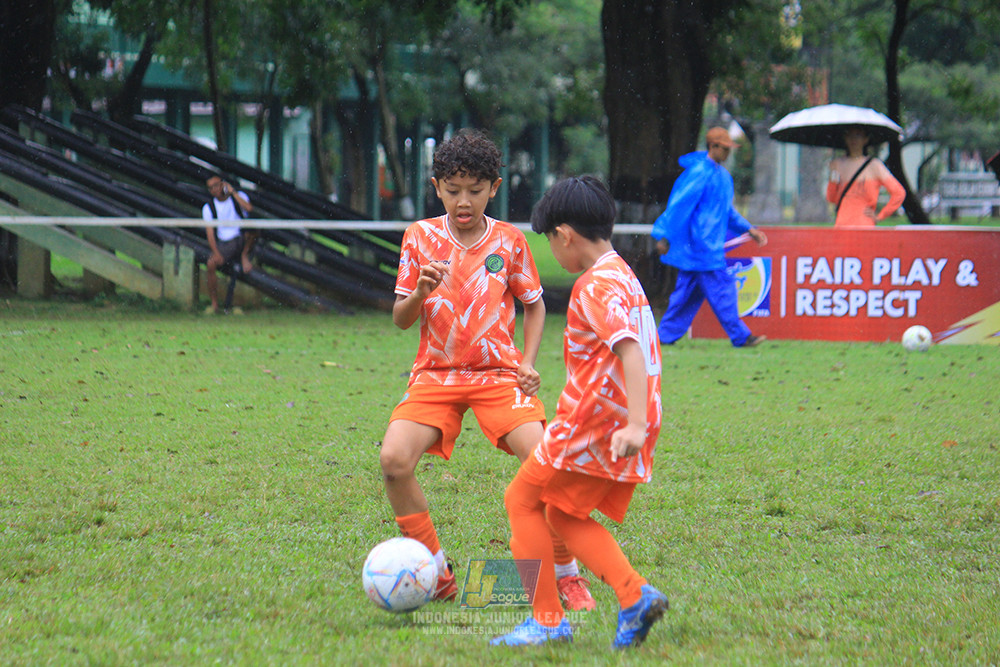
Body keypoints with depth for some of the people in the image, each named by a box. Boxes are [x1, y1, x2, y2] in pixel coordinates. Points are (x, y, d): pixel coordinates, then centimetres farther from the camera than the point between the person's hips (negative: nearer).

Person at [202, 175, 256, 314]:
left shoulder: (238, 196, 2)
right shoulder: (208, 208, 5)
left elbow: (249, 208, -21)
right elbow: (210, 233, -2)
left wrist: (233, 192, -16)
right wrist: (216, 253, -16)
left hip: (242, 240, -1)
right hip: (224, 244, 1)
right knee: (210, 264, -27)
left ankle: (245, 256, -9)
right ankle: (214, 304, -17)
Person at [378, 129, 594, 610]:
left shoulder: (509, 241, 2)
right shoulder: (420, 236, 2)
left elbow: (534, 304, 15)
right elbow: (400, 320, 4)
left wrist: (528, 363, 1)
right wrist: (420, 292, -18)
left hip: (498, 372, -1)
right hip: (435, 372, 1)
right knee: (394, 460, -22)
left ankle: (566, 575, -2)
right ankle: (436, 574, -2)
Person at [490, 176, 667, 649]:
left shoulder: (596, 286, -15)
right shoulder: (624, 277, 16)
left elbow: (629, 349, -28)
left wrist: (635, 425, -35)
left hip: (594, 423, -9)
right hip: (623, 423, 9)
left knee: (523, 500, 5)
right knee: (563, 517, 17)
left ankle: (546, 619, 4)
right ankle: (635, 596, 2)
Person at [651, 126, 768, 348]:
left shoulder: (722, 175, 16)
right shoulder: (699, 172, -14)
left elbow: (727, 210, 27)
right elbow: (679, 204, -17)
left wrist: (749, 229, 22)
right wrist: (665, 237, -19)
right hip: (701, 244, -10)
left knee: (689, 291, 10)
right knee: (721, 288, -7)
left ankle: (666, 335, 14)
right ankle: (740, 336, -4)